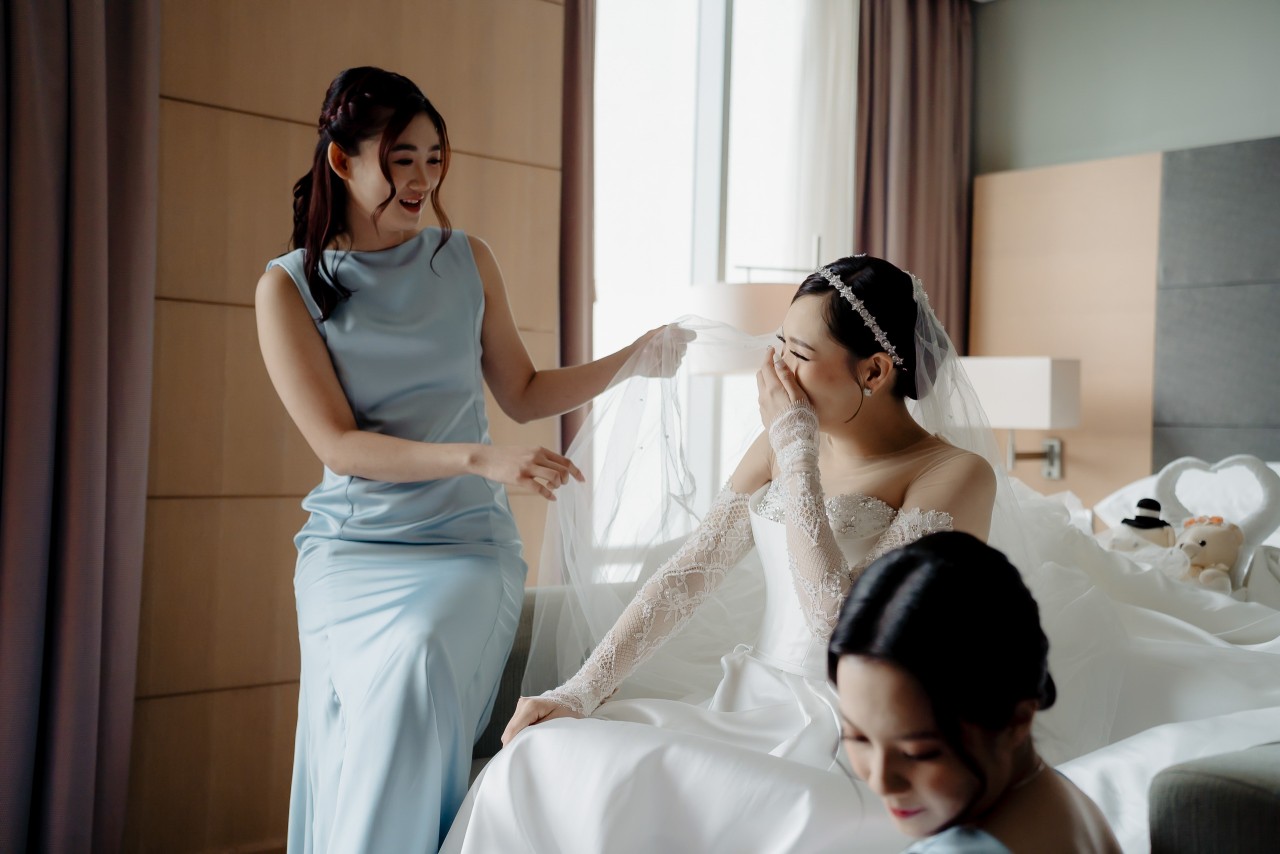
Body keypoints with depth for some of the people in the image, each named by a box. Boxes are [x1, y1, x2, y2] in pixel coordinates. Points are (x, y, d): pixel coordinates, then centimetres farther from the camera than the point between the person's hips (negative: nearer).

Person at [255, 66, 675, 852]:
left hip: (468, 543, 1)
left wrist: (636, 356, 1)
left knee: (417, 654, -29)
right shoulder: (290, 286, 0)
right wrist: (481, 459, -22)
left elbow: (523, 395, 14)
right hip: (354, 546, -1)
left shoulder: (467, 261, 8)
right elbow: (337, 443, -9)